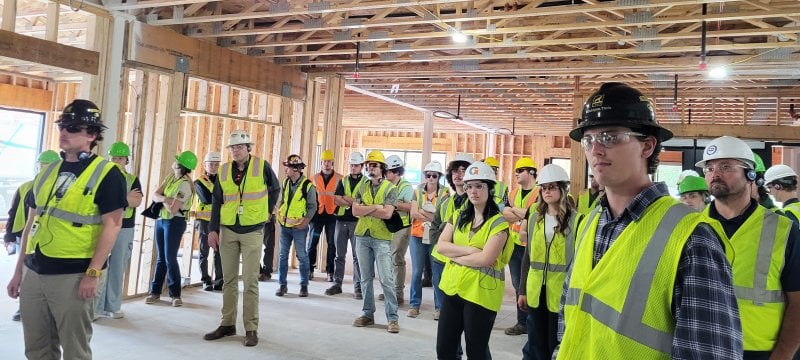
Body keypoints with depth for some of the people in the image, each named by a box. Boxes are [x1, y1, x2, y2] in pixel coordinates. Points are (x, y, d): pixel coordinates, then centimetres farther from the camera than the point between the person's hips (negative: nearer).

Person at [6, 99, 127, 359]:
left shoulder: (106, 173, -8)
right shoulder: (48, 171, 13)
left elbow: (112, 225, -13)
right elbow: (32, 224, 17)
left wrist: (93, 273, -18)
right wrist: (19, 270, 15)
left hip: (73, 275, -7)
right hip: (34, 273, 7)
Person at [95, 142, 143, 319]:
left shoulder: (132, 179, 10)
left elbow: (137, 202, -5)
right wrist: (126, 197, -13)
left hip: (125, 228, 2)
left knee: (118, 268, 6)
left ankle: (113, 306, 14)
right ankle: (95, 307, 0)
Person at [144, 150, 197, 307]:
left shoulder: (185, 184, -18)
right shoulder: (170, 177, 6)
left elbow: (172, 209, -22)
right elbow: (155, 195, 0)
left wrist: (163, 199, -4)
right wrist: (164, 198, -21)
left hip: (175, 222, -7)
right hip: (161, 220, 7)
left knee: (170, 259, -5)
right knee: (161, 258, 12)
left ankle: (175, 294, 7)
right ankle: (155, 291, 19)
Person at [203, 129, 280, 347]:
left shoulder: (262, 166, -4)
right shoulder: (223, 171, 4)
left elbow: (275, 189, 12)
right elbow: (216, 202, 7)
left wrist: (266, 211, 10)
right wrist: (213, 230, 1)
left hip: (252, 231, -3)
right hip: (227, 230, 4)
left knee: (250, 280, -3)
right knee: (229, 279, 10)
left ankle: (251, 329, 3)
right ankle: (227, 324, 20)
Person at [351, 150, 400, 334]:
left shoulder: (390, 188, -3)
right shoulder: (363, 188, 10)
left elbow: (387, 213, -16)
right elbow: (355, 211, -2)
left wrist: (364, 210, -8)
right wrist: (375, 207, -12)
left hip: (382, 238, -5)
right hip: (362, 236, 5)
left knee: (386, 279, -6)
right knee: (366, 277, 11)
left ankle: (392, 317, 1)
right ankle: (368, 314, 21)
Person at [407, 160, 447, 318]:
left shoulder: (445, 192, -1)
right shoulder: (418, 190, 7)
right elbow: (413, 213, -3)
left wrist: (422, 212, -12)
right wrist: (433, 215, -11)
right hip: (418, 236, 2)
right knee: (416, 272, 3)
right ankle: (414, 305, 12)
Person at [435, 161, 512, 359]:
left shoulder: (498, 222, -10)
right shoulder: (458, 216, 8)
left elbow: (486, 258, -20)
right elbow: (441, 246, -1)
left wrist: (455, 255, -9)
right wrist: (470, 249, -14)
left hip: (481, 293, -6)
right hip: (452, 288, 6)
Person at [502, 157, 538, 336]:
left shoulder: (540, 193, -9)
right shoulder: (513, 192, 11)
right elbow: (505, 214, -1)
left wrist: (514, 209, -7)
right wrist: (524, 215, -13)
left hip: (531, 247, -7)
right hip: (514, 245, 7)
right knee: (518, 285, 13)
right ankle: (522, 322, 24)